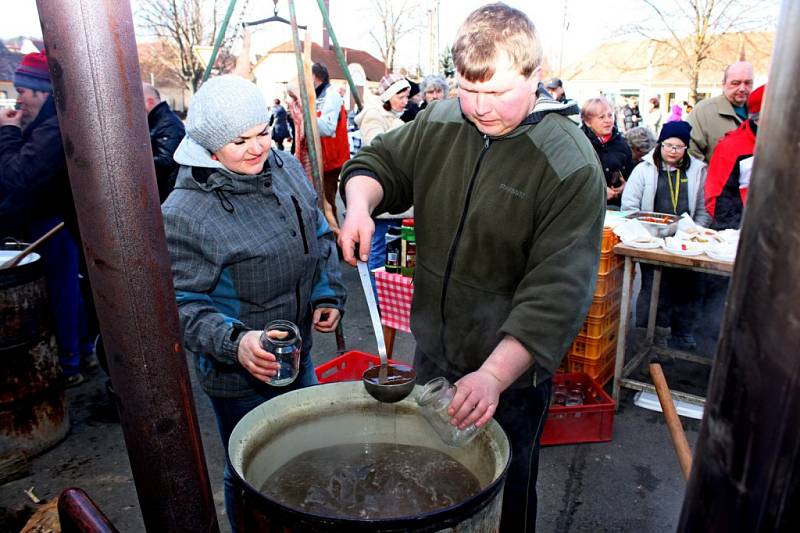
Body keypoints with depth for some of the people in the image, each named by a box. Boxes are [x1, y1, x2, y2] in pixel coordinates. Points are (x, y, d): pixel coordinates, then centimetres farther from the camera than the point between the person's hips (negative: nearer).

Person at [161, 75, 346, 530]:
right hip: (240, 377, -6)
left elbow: (320, 237, 9)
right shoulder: (184, 212, -21)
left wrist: (329, 294, -3)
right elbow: (183, 304, -18)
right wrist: (234, 342, -33)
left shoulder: (288, 169, -3)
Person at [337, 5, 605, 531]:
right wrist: (360, 203, -14)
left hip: (511, 370, -5)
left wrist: (494, 375, -36)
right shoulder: (439, 122, -5)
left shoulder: (571, 166, -22)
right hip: (433, 351, 5)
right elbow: (380, 162, 9)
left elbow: (557, 293, -27)